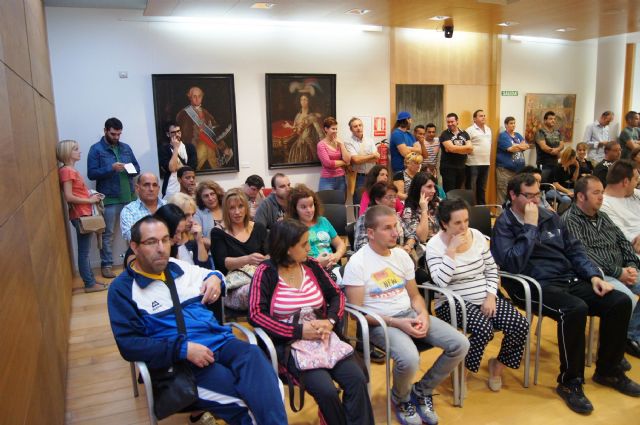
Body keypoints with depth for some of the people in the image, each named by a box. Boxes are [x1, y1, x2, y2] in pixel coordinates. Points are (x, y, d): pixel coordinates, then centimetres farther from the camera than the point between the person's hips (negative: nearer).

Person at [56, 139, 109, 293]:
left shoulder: (72, 170, 14)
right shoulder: (67, 171, -14)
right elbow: (69, 197, -20)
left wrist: (92, 196, 4)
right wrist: (90, 200, -15)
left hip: (84, 214, 9)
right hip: (80, 215, -9)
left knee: (85, 250, 14)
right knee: (84, 251, -2)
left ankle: (91, 280, 22)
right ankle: (89, 284, 5)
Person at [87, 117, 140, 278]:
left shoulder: (125, 147, 11)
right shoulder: (96, 149, -3)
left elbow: (137, 168, 16)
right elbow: (91, 174, -9)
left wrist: (132, 169, -7)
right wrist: (111, 168, -21)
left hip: (129, 196, 4)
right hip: (109, 199, -4)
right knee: (107, 234, 5)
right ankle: (107, 264, 14)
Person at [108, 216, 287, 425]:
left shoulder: (180, 266, 16)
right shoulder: (123, 289, 2)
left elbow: (209, 274, 35)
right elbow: (128, 344, -8)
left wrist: (215, 277, 8)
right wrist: (182, 349, -19)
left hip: (221, 340, 5)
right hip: (180, 360, -5)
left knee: (253, 355, -30)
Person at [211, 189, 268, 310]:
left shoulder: (259, 228, 14)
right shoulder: (218, 232, 5)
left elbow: (269, 256, 8)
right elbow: (222, 263, -8)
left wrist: (266, 260, -18)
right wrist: (247, 259, -27)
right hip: (232, 288, -2)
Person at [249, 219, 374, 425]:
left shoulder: (312, 265, 8)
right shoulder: (267, 272, -5)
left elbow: (336, 295, 10)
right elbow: (256, 314, -13)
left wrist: (330, 321, -11)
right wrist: (299, 331, -19)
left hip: (323, 338, 4)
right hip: (290, 343, -4)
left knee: (357, 379, -18)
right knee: (326, 390, -25)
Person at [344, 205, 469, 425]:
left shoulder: (402, 255, 7)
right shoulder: (357, 263, -12)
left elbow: (414, 295, 14)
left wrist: (423, 315, -9)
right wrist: (397, 323, -20)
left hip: (410, 314, 6)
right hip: (379, 322, -6)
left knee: (460, 344, -10)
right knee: (409, 359, -34)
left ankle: (422, 390, 13)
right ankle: (401, 398, 4)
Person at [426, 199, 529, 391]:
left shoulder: (477, 236, 5)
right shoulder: (434, 245, -10)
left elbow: (492, 270, 10)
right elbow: (440, 282, -23)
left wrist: (490, 296, -5)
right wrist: (451, 250, -24)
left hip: (484, 299, 6)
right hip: (453, 303, -5)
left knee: (521, 326, -13)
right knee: (484, 329, -31)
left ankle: (498, 364, 16)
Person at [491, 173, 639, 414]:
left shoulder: (550, 218, 16)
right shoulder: (504, 225, -4)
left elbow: (574, 249, 19)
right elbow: (513, 265, -19)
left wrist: (593, 275, 4)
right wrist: (530, 226, -16)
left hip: (569, 279, 7)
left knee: (620, 302, -8)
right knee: (575, 309, -33)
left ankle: (608, 369, 13)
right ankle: (570, 382, -13)